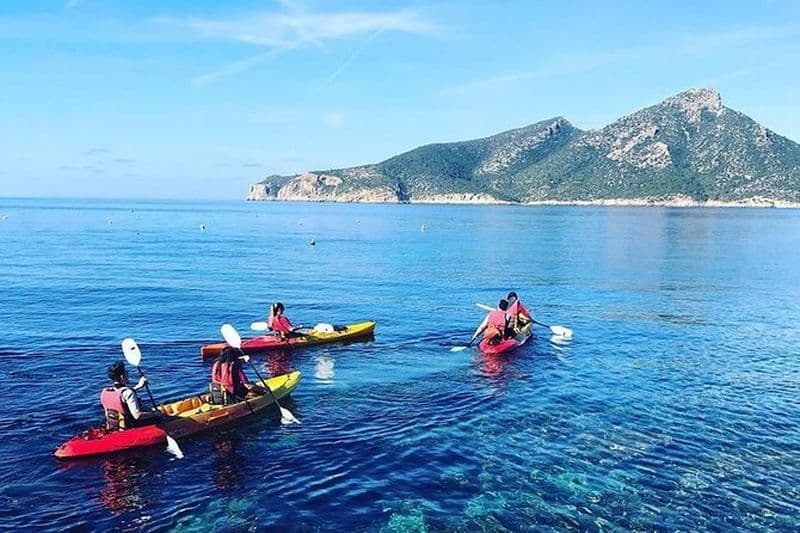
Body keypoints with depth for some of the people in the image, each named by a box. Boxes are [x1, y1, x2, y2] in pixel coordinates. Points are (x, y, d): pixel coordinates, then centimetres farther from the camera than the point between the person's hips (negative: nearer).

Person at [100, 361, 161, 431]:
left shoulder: (104, 392, -2)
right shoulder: (128, 392, -24)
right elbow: (137, 415, -27)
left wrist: (138, 386, 24)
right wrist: (154, 414, -11)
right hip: (129, 429, -8)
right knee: (158, 417, 6)